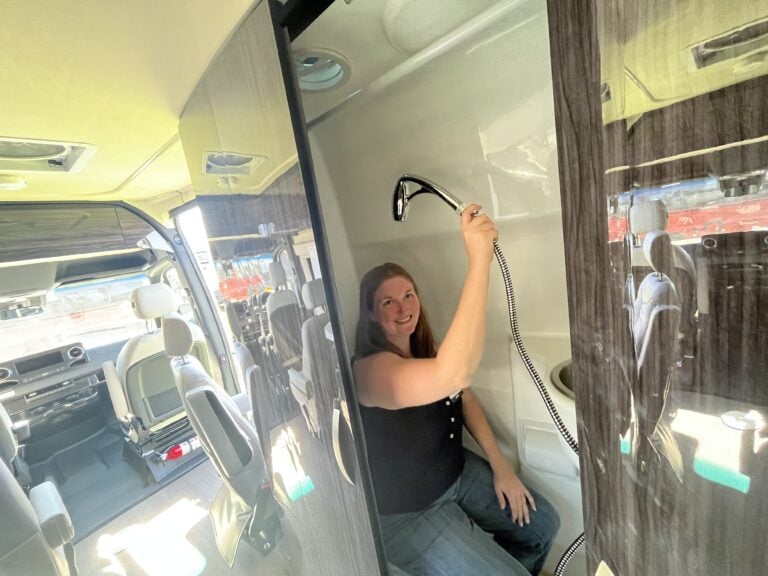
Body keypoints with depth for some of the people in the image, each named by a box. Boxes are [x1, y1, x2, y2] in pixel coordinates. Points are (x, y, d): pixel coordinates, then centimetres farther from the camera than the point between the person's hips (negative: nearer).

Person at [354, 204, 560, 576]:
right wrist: (479, 259, -51)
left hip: (458, 472, 7)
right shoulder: (371, 369, -33)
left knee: (542, 525, 14)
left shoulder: (424, 348, -5)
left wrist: (500, 466, -2)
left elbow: (465, 397, 4)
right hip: (408, 513, -7)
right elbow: (453, 374, -51)